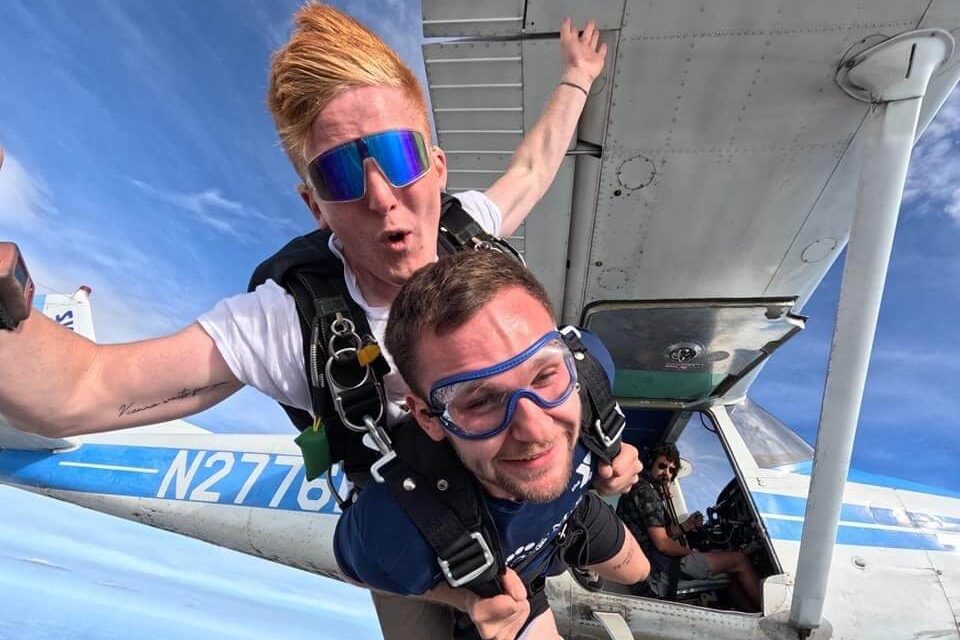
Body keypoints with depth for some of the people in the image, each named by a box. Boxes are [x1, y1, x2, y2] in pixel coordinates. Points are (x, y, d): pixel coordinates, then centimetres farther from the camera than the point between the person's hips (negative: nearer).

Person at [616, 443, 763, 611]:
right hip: (660, 566, -10)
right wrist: (691, 552, -2)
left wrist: (684, 527, 4)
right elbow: (662, 544, -18)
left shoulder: (654, 490, 17)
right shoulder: (645, 491, -16)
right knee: (739, 560, -1)